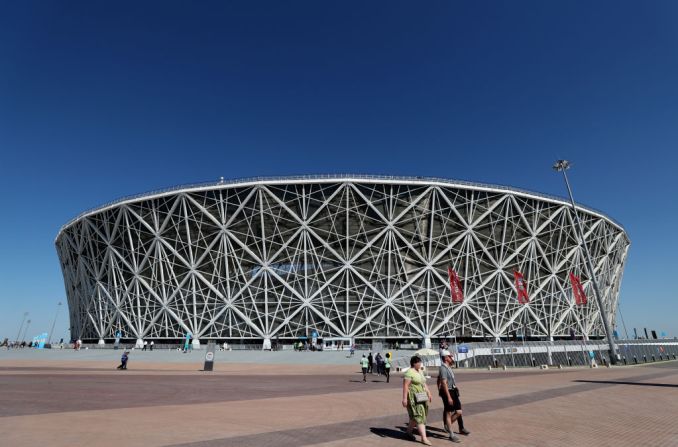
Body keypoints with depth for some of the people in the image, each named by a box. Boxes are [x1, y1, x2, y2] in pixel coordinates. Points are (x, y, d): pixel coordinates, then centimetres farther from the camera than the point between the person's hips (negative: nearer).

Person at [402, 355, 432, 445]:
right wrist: (404, 398, -23)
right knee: (419, 416, -9)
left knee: (415, 416, 13)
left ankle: (409, 432, 29)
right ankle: (424, 438, -6)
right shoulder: (409, 372, -17)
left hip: (421, 396, 9)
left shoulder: (420, 371, 11)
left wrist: (428, 393, 16)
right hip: (413, 397, -9)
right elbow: (405, 386, -20)